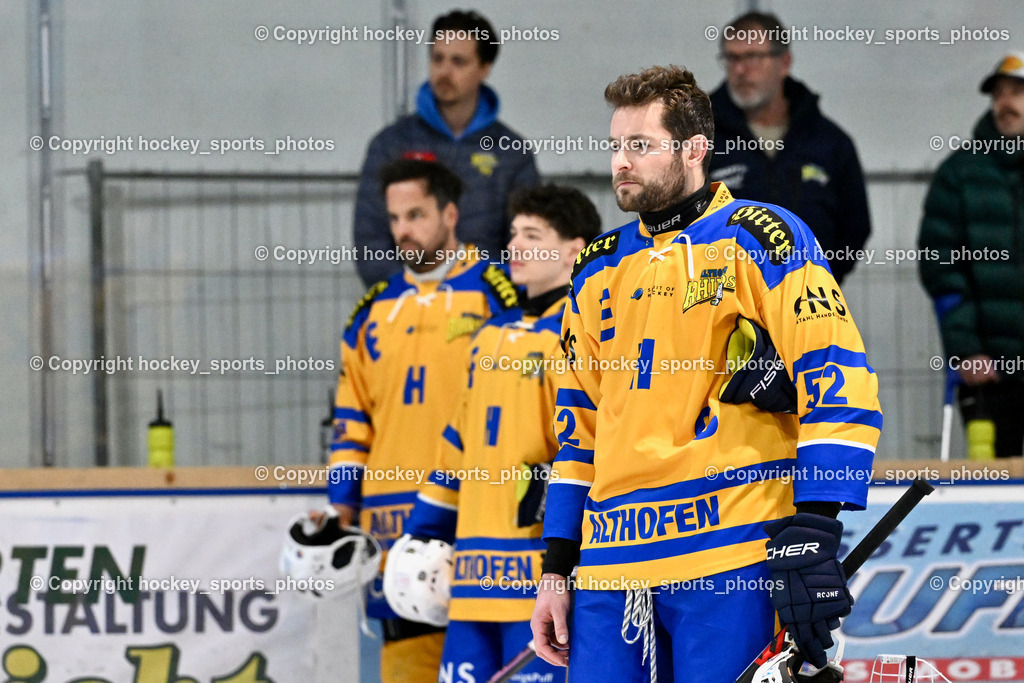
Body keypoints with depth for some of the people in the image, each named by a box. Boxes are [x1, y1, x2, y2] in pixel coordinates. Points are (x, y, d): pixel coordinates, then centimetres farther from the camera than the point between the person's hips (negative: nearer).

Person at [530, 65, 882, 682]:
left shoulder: (757, 238, -1)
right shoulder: (600, 270, 19)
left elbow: (840, 381, -10)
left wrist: (813, 533, -19)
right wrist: (557, 568, 17)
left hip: (732, 559, -6)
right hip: (613, 567, 6)